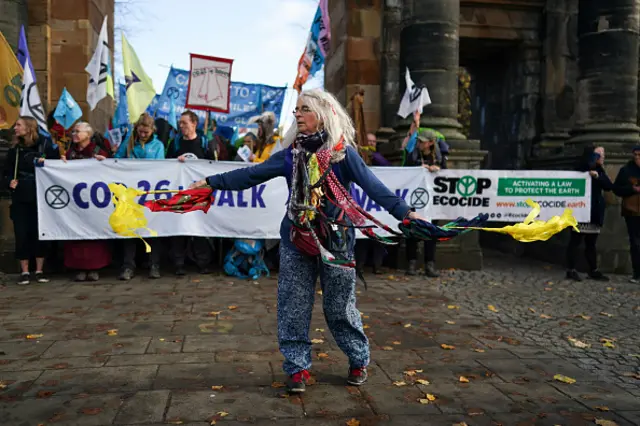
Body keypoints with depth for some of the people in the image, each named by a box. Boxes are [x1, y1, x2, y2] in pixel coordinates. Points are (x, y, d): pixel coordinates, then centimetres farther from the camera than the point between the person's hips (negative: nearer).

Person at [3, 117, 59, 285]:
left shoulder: (45, 144, -2)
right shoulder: (14, 148, 9)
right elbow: (7, 172, 11)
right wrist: (10, 182, -6)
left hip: (41, 197, -3)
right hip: (20, 198, 3)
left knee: (40, 233, 4)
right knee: (21, 234, 1)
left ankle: (39, 270, 14)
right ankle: (24, 271, 11)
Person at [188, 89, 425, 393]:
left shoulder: (342, 152, -8)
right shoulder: (291, 153, 4)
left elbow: (372, 185, -15)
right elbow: (252, 174, 7)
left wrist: (404, 212, -25)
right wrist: (212, 182, 7)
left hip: (336, 240, -3)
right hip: (297, 240, 4)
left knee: (340, 306, 7)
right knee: (293, 307, 6)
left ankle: (359, 360, 29)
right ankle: (297, 366, 21)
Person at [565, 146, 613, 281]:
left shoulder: (599, 170, 16)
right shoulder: (582, 168, -4)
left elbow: (609, 186, 3)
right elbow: (588, 162, -29)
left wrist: (598, 176, -13)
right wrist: (596, 153, -10)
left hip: (594, 211, 7)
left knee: (591, 243, 12)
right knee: (575, 241, -4)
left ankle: (593, 271, 17)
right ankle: (571, 270, 0)